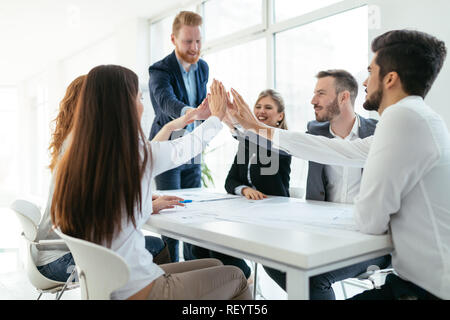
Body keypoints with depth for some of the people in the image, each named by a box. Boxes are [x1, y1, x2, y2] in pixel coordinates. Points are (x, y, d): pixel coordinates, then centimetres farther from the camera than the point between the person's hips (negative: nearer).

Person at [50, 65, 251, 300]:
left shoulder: (72, 161, -2)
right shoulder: (137, 155, -20)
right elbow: (183, 148, 0)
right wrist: (217, 116, 18)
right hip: (137, 290, -7)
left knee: (214, 266, 21)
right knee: (236, 277, 13)